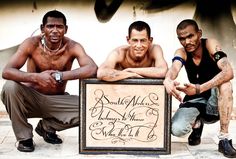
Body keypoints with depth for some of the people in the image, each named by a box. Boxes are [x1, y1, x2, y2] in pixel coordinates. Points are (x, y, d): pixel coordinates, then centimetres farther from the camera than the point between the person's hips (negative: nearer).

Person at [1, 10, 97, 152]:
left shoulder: (72, 47, -14)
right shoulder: (31, 44, -16)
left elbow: (93, 69, -31)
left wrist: (61, 75, -41)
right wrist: (36, 77, -42)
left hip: (57, 101, 2)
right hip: (32, 99, -1)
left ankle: (47, 127, 5)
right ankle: (24, 137, -10)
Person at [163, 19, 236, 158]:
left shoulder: (211, 44, -18)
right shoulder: (182, 52, -8)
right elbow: (174, 69, -30)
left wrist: (199, 89, -47)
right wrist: (168, 81, -56)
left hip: (215, 100, -2)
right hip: (195, 100, 2)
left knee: (224, 83, -35)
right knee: (176, 130, -26)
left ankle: (224, 138, -27)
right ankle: (197, 123, 11)